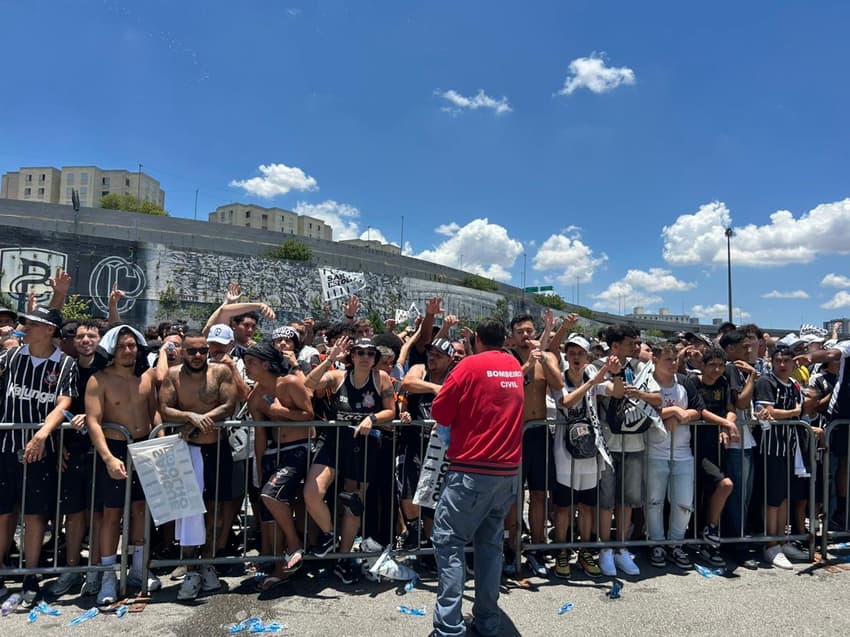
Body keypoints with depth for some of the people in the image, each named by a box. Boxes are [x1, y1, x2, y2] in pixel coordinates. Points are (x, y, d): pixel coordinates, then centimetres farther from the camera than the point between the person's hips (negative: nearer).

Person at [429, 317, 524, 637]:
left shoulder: (471, 365, -10)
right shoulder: (515, 366, 9)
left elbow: (439, 412, -7)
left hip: (472, 471, -6)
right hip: (508, 471, 6)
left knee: (448, 541, 2)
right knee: (490, 544, 15)